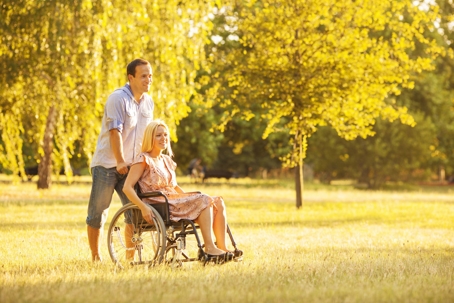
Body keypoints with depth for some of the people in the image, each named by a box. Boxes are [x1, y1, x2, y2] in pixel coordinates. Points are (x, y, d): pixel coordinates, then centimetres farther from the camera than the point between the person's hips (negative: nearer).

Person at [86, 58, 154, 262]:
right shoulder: (118, 98, -14)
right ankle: (95, 257, 9)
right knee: (98, 213, 0)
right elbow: (115, 131, -19)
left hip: (131, 167, 6)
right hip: (107, 165, -6)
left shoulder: (149, 102, 7)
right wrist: (120, 162, -20)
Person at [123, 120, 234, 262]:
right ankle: (209, 248, -26)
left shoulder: (167, 161, 20)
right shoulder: (143, 160, -3)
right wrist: (143, 207, -24)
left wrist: (191, 198, 13)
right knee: (204, 201, -24)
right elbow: (127, 188, -11)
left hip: (176, 201, 8)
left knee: (218, 203, -13)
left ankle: (222, 248, -21)